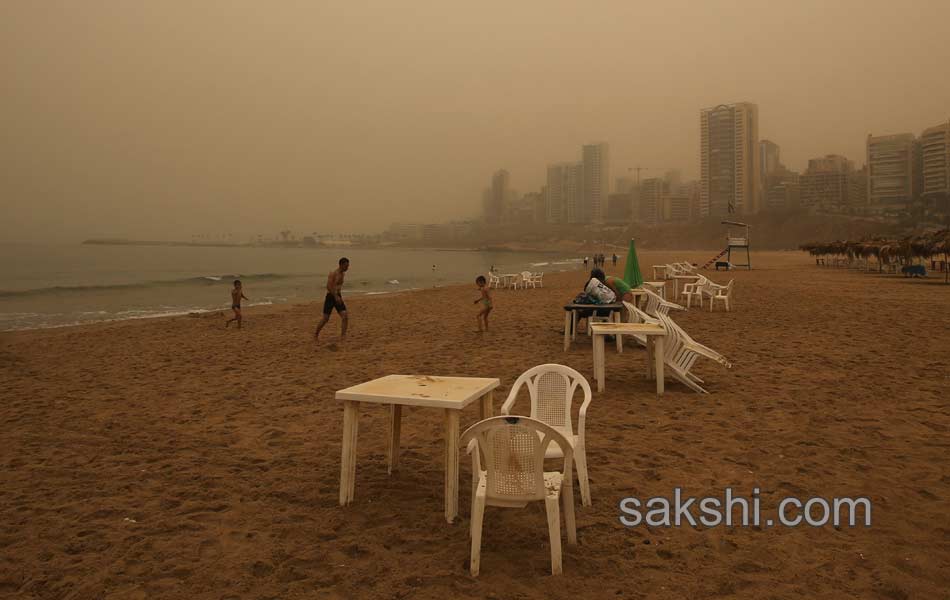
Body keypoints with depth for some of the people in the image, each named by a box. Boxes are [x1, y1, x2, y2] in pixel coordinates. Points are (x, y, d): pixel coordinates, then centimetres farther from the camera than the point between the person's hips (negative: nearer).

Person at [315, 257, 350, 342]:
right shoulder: (333, 273, -13)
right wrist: (335, 296, -28)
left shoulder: (342, 274, 11)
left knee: (345, 317, -10)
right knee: (325, 319, 0)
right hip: (330, 297, -6)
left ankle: (343, 336, -7)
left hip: (338, 297, 6)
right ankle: (316, 334, 21)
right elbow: (328, 286, -24)